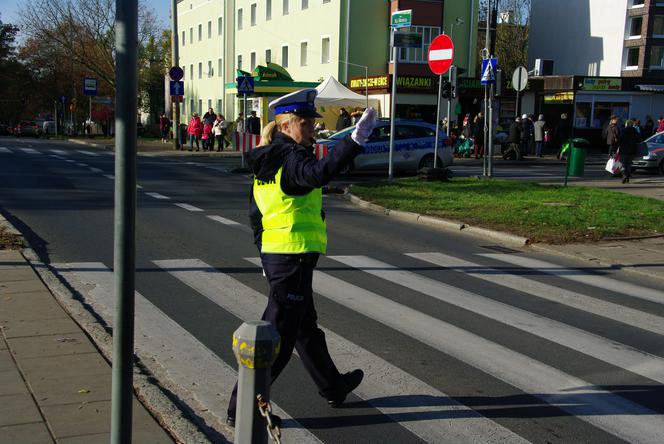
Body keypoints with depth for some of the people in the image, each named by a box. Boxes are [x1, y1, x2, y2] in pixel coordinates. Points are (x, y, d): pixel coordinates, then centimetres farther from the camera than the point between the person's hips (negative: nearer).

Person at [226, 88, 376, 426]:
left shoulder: (265, 162, 12)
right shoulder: (291, 158, -17)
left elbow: (255, 215, 17)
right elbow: (319, 173, -40)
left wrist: (266, 257, 24)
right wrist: (355, 140, -44)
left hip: (273, 255, 10)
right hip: (294, 258, -10)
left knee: (305, 326, 22)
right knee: (279, 334, -2)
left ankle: (333, 387, 40)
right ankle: (242, 406, 3)